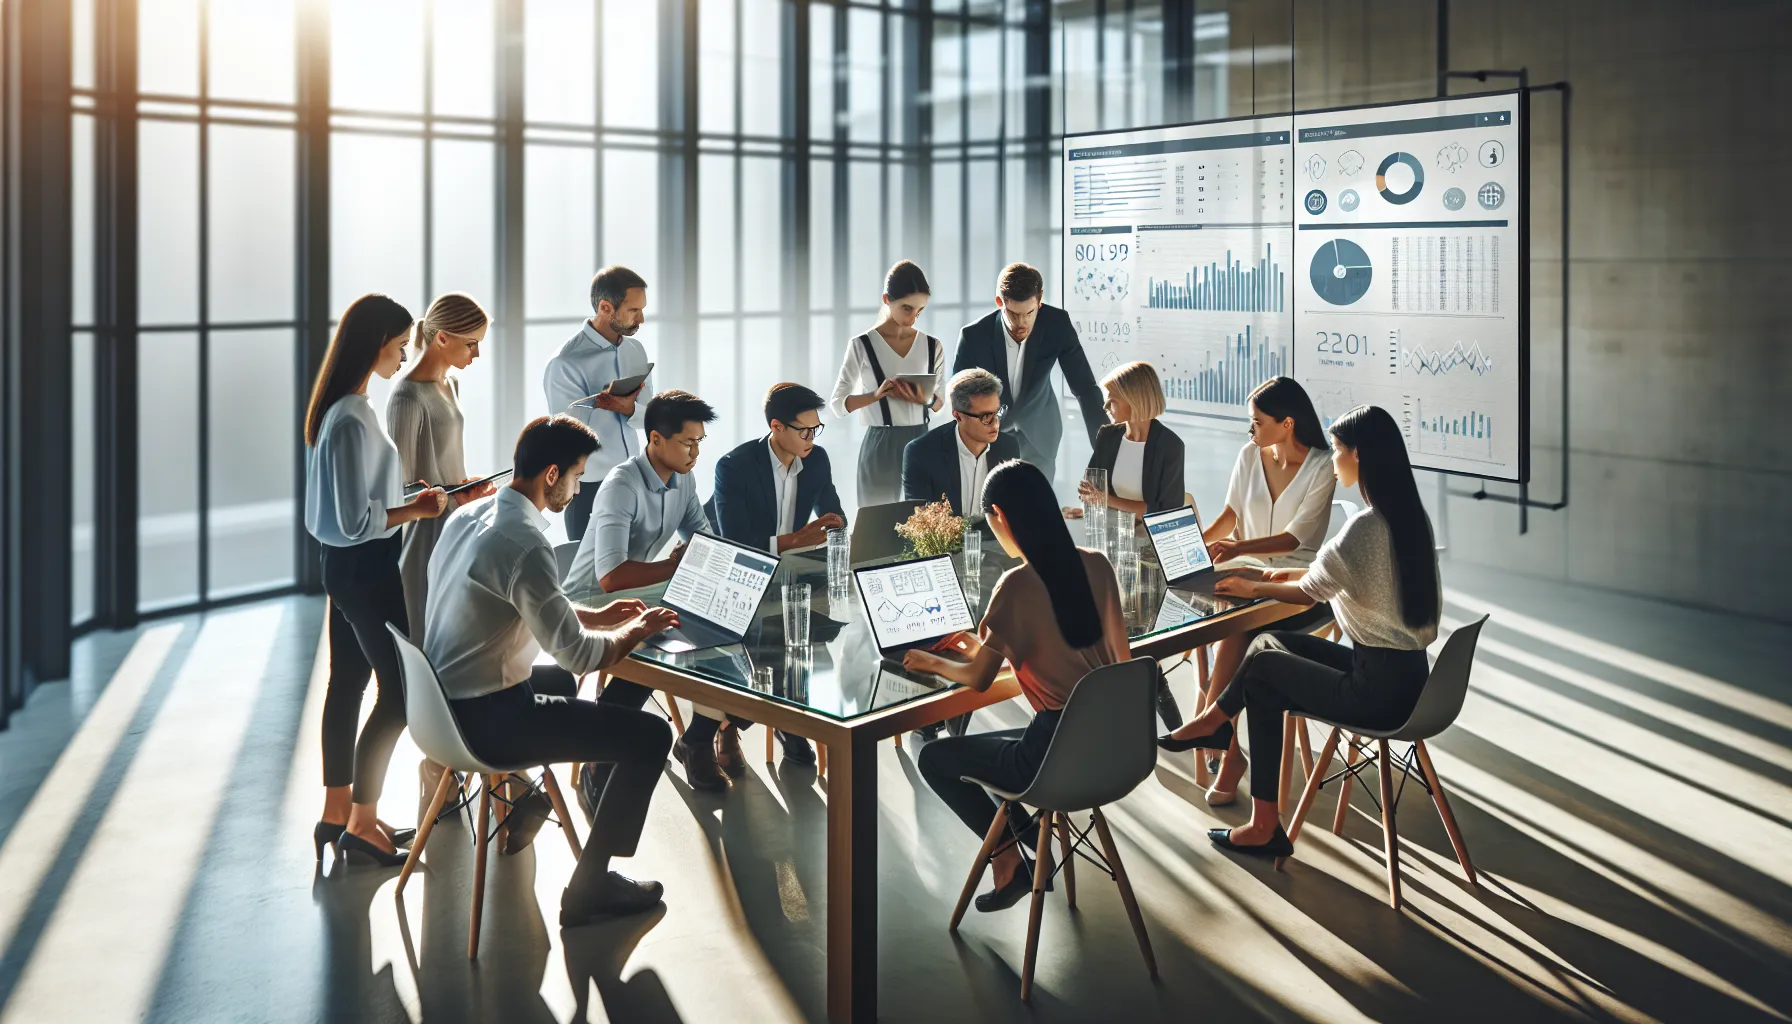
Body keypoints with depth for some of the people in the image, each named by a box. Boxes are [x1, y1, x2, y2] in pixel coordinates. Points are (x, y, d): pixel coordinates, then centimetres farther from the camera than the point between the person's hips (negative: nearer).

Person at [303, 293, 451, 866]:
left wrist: (409, 499, 10)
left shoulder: (343, 408, 9)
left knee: (347, 684, 16)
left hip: (348, 566, 10)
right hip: (366, 568, -10)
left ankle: (337, 811, 26)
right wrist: (417, 510, -13)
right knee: (400, 689, -3)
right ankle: (361, 825, 6)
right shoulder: (353, 419, -22)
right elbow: (356, 521, -23)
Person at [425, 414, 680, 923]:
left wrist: (596, 616, 17)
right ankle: (589, 886, -2)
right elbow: (577, 654, -23)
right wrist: (635, 633, -6)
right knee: (651, 735, -8)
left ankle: (522, 807, 47)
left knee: (559, 680, 37)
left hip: (443, 701, 10)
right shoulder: (525, 544, -25)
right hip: (485, 720, -10)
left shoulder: (468, 515, 5)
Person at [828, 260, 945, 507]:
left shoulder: (932, 346, 7)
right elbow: (837, 404, -1)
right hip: (880, 447, -3)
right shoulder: (862, 345, -4)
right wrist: (877, 394, -17)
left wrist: (926, 399, -11)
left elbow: (941, 403, 12)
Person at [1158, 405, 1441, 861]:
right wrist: (1272, 576, 18)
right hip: (1407, 672, 8)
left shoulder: (1366, 527, -22)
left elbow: (1311, 591, -7)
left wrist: (1255, 589, 10)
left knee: (1262, 669, 6)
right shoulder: (1411, 515, 5)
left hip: (1380, 689, -8)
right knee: (1269, 643, 13)